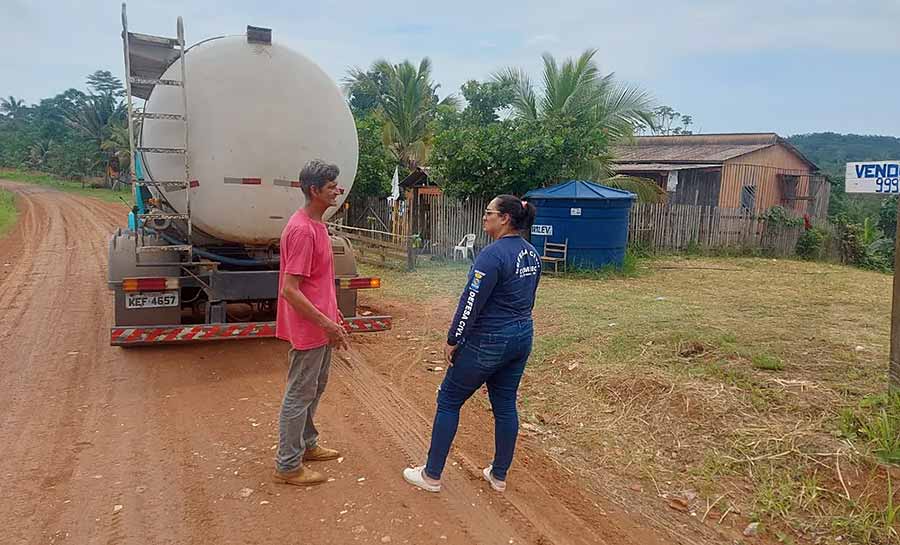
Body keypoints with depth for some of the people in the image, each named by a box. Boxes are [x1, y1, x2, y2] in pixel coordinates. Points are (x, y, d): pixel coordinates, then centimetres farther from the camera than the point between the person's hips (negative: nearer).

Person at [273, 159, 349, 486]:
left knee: (315, 387, 22)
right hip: (308, 328, -10)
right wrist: (327, 324, -24)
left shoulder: (316, 223, 7)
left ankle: (306, 444, 39)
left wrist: (332, 315, 19)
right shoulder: (302, 230, -24)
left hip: (321, 324, 10)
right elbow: (289, 290, -26)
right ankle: (288, 466, 17)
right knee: (300, 394, 3)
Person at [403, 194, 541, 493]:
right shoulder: (531, 253, 6)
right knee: (505, 405, 16)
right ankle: (499, 475, 27)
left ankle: (431, 475, 14)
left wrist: (452, 341, -12)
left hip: (488, 342, -8)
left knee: (448, 401, 5)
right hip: (523, 338, 8)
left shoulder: (494, 254, -21)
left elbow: (471, 303, -21)